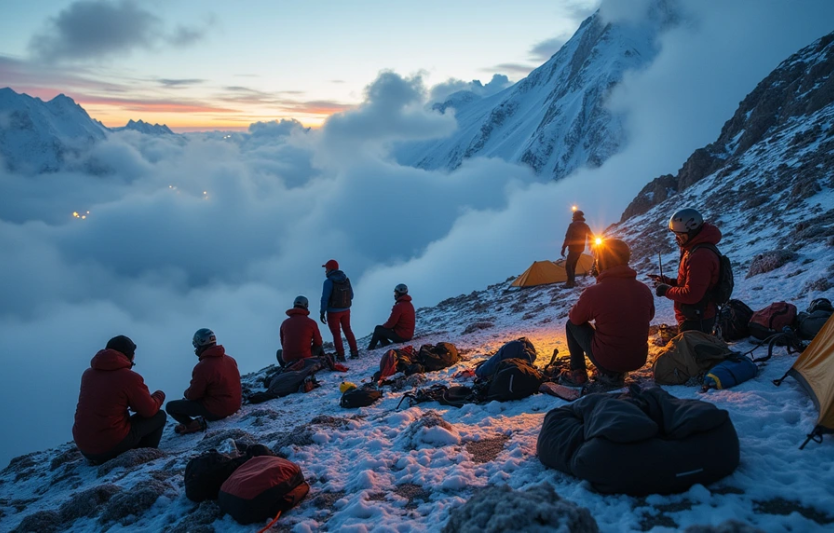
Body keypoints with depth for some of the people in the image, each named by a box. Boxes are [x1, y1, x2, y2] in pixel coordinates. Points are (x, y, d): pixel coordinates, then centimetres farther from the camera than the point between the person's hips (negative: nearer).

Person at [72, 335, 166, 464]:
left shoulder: (88, 373, 8)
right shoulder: (129, 377, -12)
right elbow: (150, 410, -2)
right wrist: (159, 395, 18)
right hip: (112, 445, -7)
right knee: (159, 416, 9)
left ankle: (99, 457, 20)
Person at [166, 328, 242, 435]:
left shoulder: (202, 367, -21)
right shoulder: (231, 359, 1)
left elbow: (192, 395, -14)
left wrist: (186, 392, 10)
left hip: (216, 410, -7)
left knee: (170, 406, 2)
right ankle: (204, 418, 17)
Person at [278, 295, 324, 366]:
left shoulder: (284, 323, 2)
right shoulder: (311, 322, -6)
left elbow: (283, 343, 13)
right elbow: (318, 342, 4)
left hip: (288, 359, 1)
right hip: (306, 358, -1)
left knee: (279, 352, 36)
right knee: (319, 348, 28)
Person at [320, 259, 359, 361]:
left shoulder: (329, 281, -18)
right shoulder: (346, 279, -1)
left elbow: (325, 298, -21)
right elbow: (351, 295, 6)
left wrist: (322, 312, -15)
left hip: (333, 312, -5)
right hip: (346, 310, 5)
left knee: (336, 333, 7)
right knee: (347, 330, 21)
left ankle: (340, 355, 10)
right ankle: (354, 352, 21)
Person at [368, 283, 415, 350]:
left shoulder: (399, 306, -20)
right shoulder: (409, 304, 11)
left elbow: (391, 323, -18)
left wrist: (383, 326, 4)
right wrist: (385, 326, 13)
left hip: (400, 336, -9)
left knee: (378, 329, 3)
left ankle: (370, 349, 11)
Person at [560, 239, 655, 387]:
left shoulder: (593, 293, -19)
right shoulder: (644, 290, -6)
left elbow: (575, 318, 0)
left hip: (607, 361, -4)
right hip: (639, 360, 4)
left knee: (572, 324, 15)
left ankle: (578, 374, 20)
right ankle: (613, 374, 22)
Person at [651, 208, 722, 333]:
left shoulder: (700, 256, -25)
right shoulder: (695, 250, 10)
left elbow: (691, 294, -28)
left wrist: (666, 290, -14)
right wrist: (667, 281, 7)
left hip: (696, 321, -11)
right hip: (695, 318, 11)